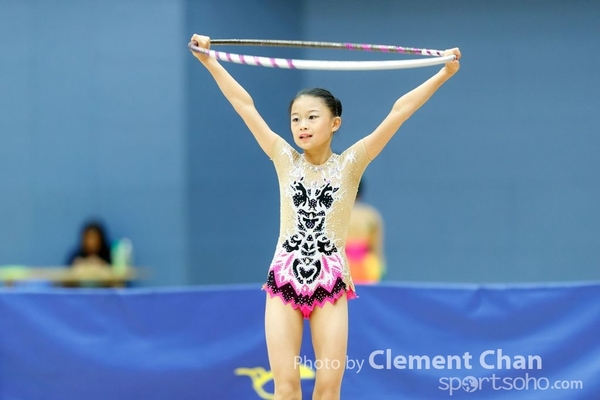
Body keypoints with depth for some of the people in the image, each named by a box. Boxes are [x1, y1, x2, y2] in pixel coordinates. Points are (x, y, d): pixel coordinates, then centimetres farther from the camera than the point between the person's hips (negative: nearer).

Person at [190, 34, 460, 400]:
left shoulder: (349, 164, -1)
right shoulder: (285, 160, 3)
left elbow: (400, 111, -5)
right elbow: (244, 104, 4)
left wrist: (444, 74, -7)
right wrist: (210, 62, 5)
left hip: (330, 283, -1)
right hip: (284, 279, 1)